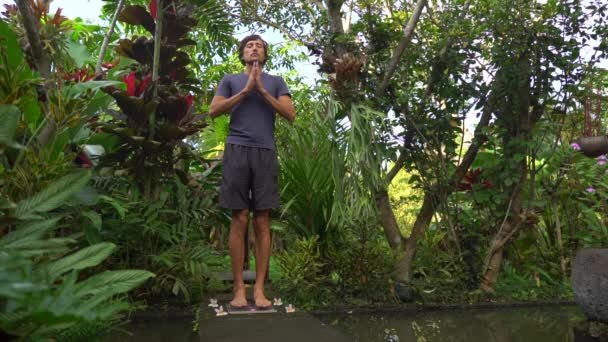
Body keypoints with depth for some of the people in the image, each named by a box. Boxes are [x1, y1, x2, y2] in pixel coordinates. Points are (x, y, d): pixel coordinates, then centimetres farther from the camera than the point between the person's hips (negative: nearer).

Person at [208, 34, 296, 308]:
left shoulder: (276, 82, 20)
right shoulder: (230, 80, 19)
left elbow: (290, 114, 6)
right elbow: (213, 111, 4)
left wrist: (262, 90, 0)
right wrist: (246, 90, -1)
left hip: (265, 152, 1)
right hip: (237, 151, -1)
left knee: (262, 222, -3)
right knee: (239, 221, -4)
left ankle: (259, 288, -1)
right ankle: (239, 288, -1)